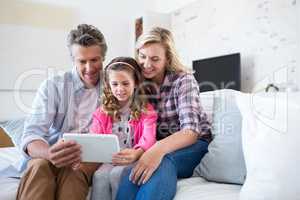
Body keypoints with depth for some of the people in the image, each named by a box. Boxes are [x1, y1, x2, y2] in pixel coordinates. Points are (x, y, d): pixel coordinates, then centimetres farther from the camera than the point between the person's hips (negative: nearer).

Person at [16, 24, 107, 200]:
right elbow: (31, 134, -12)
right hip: (54, 155, 1)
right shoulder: (52, 86, -2)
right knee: (39, 166, -33)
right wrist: (50, 153, -37)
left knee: (73, 170, -33)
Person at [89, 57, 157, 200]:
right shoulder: (102, 112, 12)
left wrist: (136, 154, -35)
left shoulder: (146, 110, 2)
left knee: (117, 174, -31)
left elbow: (148, 139, -13)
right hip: (109, 160, 3)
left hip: (135, 159, -2)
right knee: (99, 176, -29)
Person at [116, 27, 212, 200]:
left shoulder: (184, 80, -13)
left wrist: (160, 149, -43)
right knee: (135, 170, -32)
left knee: (162, 163, -36)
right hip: (158, 146, 3)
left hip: (193, 143, -2)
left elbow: (191, 131, -24)